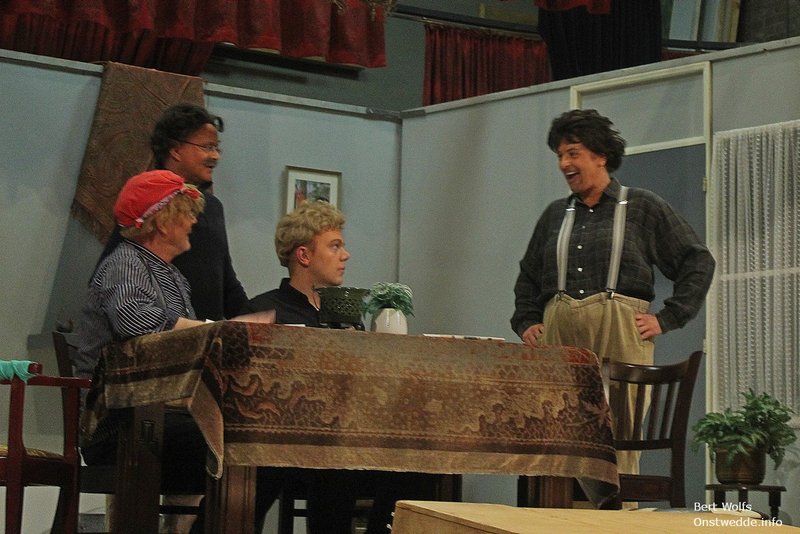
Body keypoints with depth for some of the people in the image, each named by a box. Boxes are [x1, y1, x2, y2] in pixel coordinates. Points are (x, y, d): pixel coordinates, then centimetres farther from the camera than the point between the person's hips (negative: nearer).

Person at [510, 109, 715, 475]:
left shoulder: (642, 207, 9)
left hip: (620, 334, -3)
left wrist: (666, 319, 1)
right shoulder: (555, 215, 21)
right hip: (558, 334, 4)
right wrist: (526, 322, 16)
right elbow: (527, 276, 32)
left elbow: (698, 262, 9)